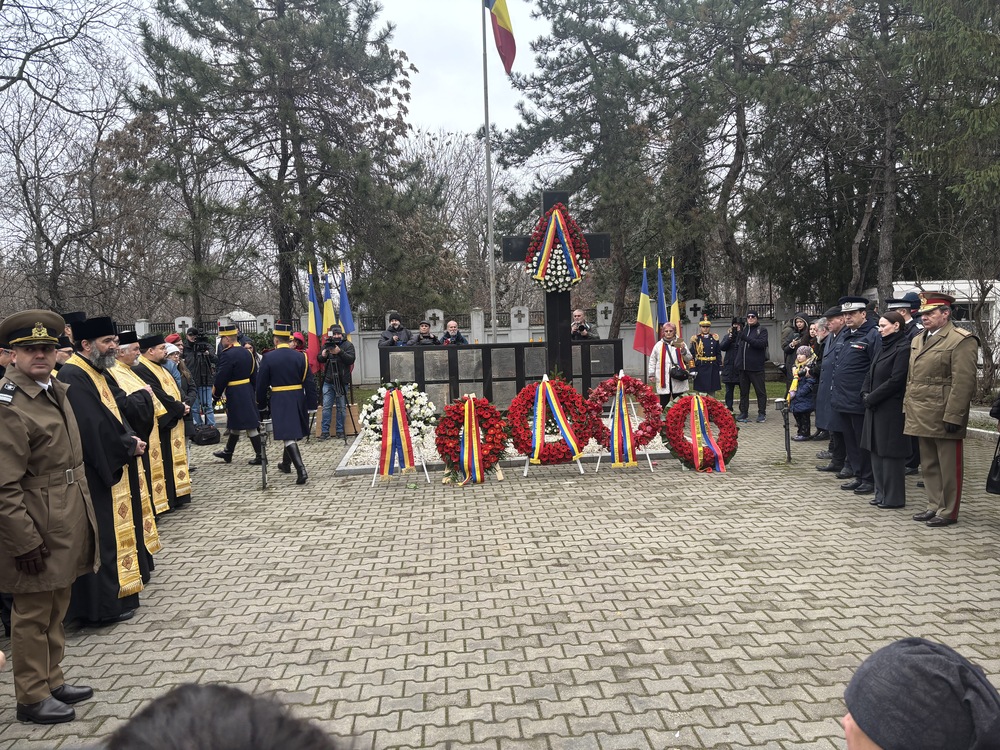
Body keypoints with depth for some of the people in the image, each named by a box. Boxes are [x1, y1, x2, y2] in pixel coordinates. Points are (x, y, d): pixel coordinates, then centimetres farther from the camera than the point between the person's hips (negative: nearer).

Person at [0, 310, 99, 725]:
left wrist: (83, 515, 17)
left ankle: (52, 680, 36)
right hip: (37, 530, -8)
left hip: (67, 524, 8)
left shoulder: (56, 389, 7)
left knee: (56, 610, 20)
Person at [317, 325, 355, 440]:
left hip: (342, 381, -2)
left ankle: (340, 430, 13)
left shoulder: (348, 345, -1)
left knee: (342, 407, 4)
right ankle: (325, 431, 5)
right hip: (328, 381, 2)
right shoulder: (327, 345, 8)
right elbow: (320, 360, 11)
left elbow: (351, 360, -12)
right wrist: (323, 355, -12)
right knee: (326, 406, 1)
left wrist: (340, 352, -24)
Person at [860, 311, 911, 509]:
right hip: (875, 408, 9)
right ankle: (881, 493, 23)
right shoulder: (883, 347, 15)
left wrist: (872, 397, -15)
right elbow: (870, 374, 16)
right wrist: (865, 393, 0)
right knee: (876, 450, 13)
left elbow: (896, 380, -19)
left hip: (892, 409, -9)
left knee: (890, 452, -1)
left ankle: (894, 497, 9)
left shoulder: (903, 348, -14)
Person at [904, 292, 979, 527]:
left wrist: (953, 417, -20)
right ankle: (935, 506, 26)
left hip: (944, 417, -8)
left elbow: (963, 382, -17)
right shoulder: (917, 340, 15)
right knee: (929, 464, 15)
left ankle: (948, 512, 13)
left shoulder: (961, 341, -11)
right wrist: (908, 407, 14)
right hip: (923, 417, 8)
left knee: (948, 466, 3)